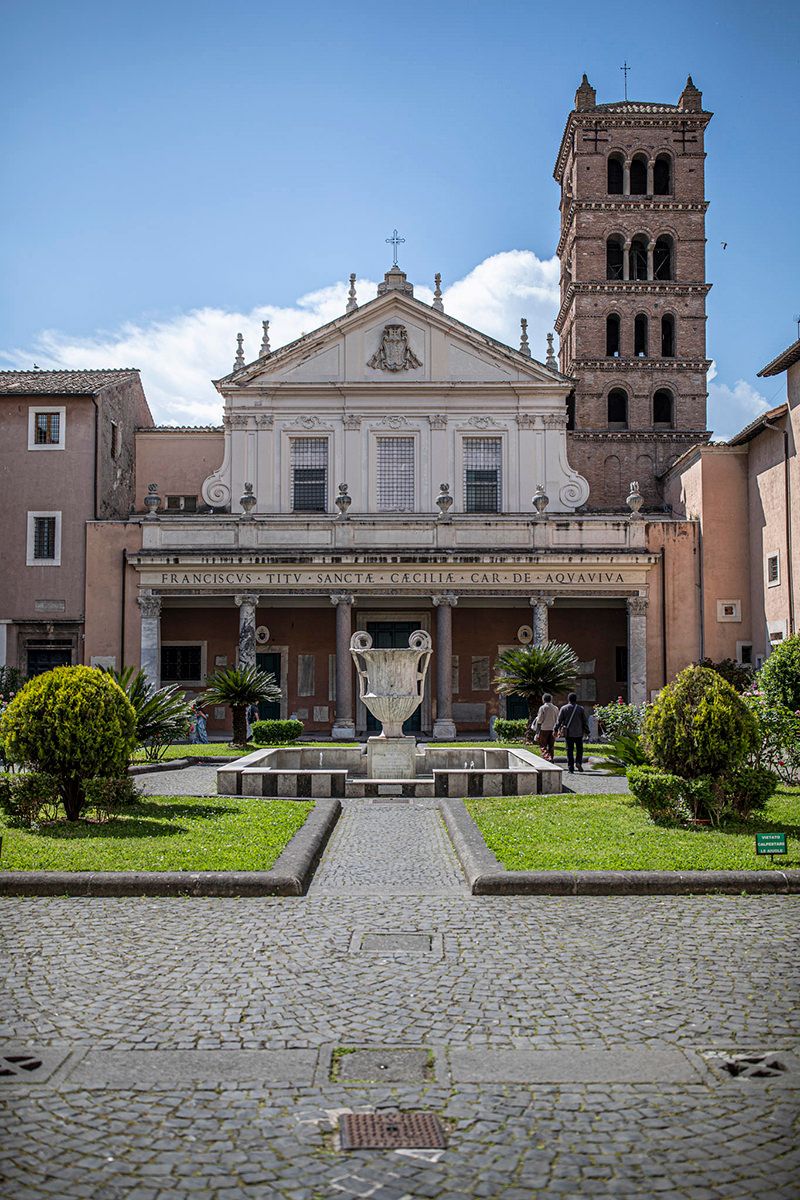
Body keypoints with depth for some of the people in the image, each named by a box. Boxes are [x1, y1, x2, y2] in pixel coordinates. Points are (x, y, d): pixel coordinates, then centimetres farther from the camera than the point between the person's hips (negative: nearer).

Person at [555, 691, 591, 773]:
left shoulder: (563, 708, 0)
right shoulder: (581, 709, 0)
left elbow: (559, 720, 0)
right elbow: (585, 721, 3)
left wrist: (556, 730, 7)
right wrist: (586, 731, 11)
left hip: (568, 733, 0)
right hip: (579, 733, 0)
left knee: (569, 750, 4)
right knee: (579, 748, 13)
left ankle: (570, 767, 2)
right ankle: (578, 762, -8)